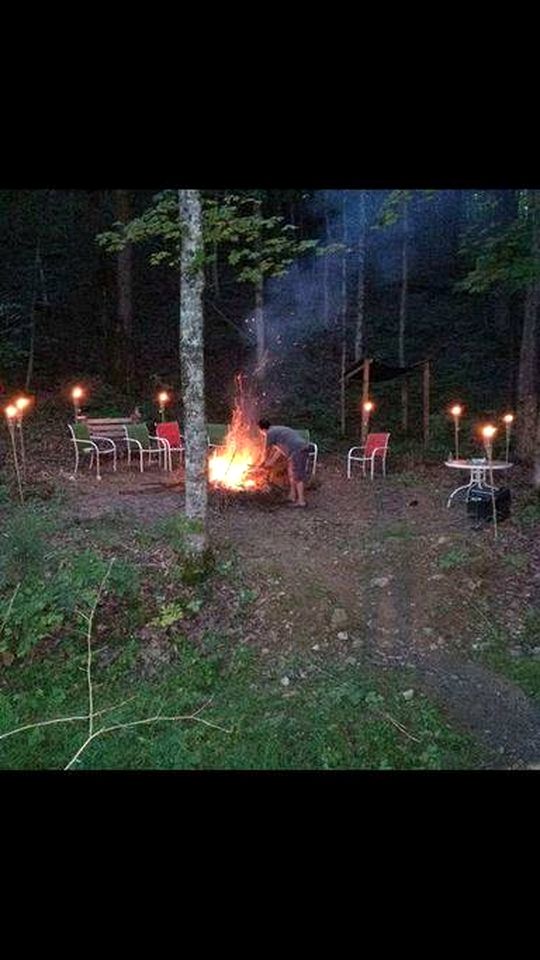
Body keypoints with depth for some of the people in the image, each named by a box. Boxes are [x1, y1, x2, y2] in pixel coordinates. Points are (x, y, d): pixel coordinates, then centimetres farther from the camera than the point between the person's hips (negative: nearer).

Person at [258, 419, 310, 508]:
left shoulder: (270, 433, -1)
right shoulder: (278, 430, 28)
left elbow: (266, 450, 12)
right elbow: (278, 449, 34)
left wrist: (263, 461, 30)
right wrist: (271, 462, 39)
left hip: (297, 450, -9)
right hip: (303, 447, 9)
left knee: (297, 476, -4)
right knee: (291, 473, 20)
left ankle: (301, 501, -2)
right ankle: (293, 496, 27)